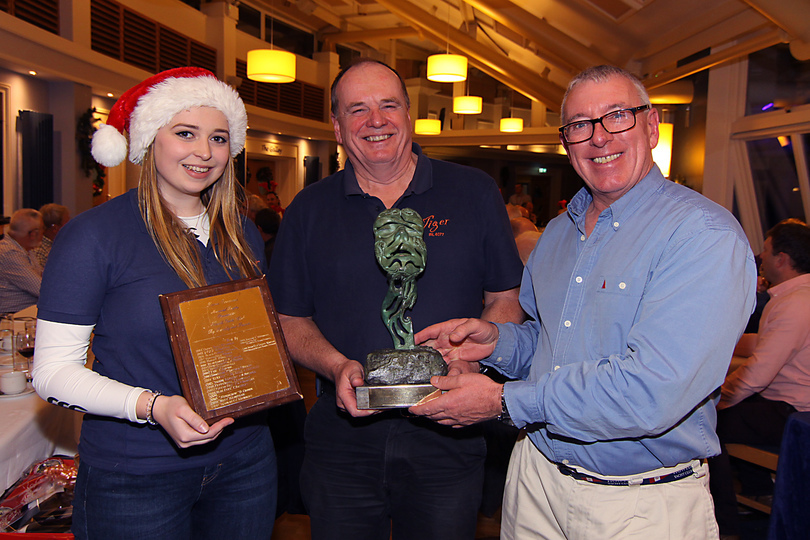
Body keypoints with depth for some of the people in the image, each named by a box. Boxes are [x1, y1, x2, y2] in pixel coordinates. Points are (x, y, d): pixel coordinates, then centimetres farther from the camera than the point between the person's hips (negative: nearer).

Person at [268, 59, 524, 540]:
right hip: (343, 441, 1)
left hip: (448, 436, 0)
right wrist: (335, 366, -13)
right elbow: (290, 318, 6)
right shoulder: (309, 211, 3)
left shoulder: (475, 193, 1)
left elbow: (506, 299, 4)